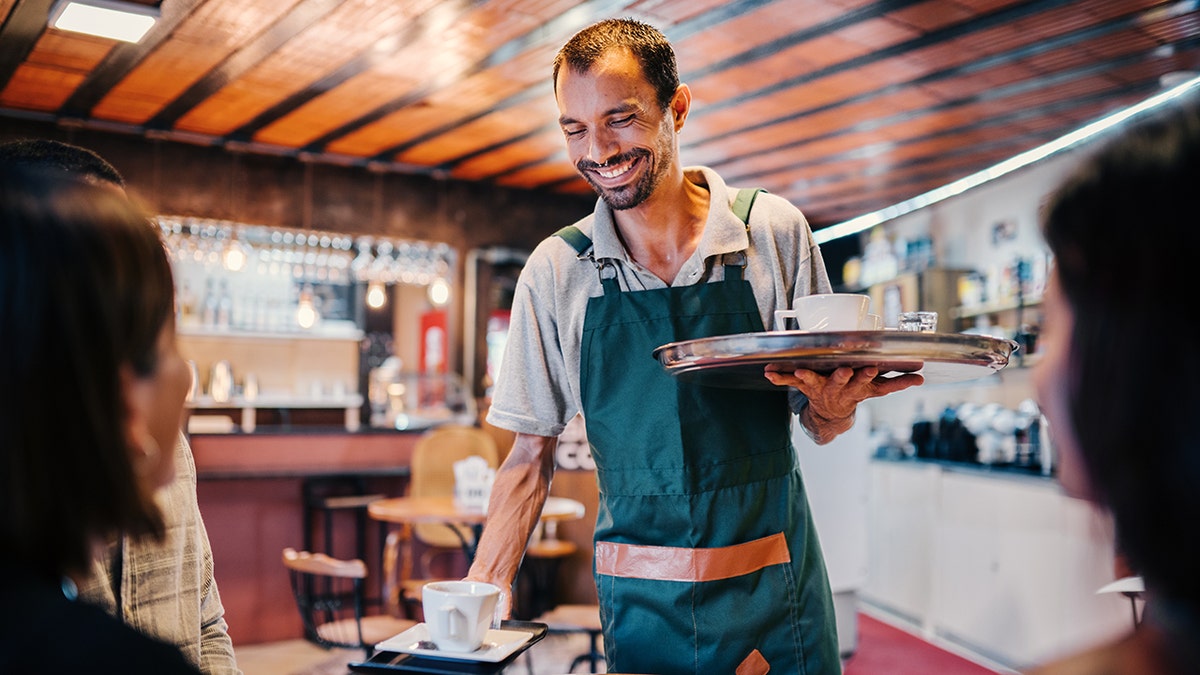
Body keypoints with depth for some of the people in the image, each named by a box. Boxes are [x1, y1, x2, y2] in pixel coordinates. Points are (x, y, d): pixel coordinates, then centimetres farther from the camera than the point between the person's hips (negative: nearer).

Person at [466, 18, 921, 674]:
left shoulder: (774, 232, -5)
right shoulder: (554, 272, -4)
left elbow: (821, 427, 2)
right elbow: (530, 455, 3)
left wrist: (832, 405, -20)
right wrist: (482, 592, -8)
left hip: (776, 596, 0)